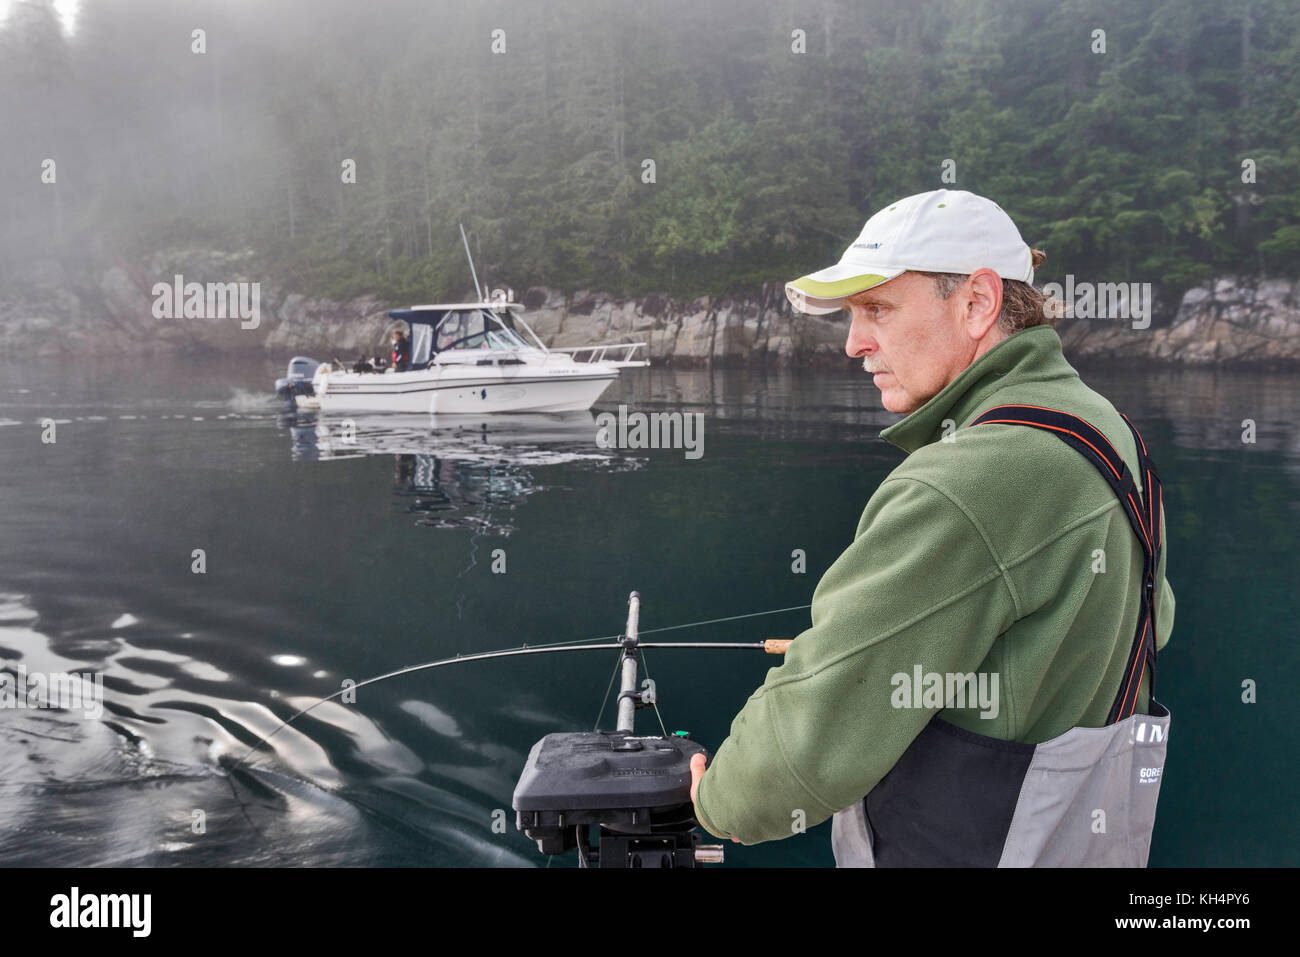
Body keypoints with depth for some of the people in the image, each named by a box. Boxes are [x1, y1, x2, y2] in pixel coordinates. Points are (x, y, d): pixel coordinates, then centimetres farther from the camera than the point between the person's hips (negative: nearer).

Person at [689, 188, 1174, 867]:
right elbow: (1151, 622, 21)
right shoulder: (1101, 427, 3)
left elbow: (812, 740, -29)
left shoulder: (962, 489, -30)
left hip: (956, 849, -9)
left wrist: (720, 801, -9)